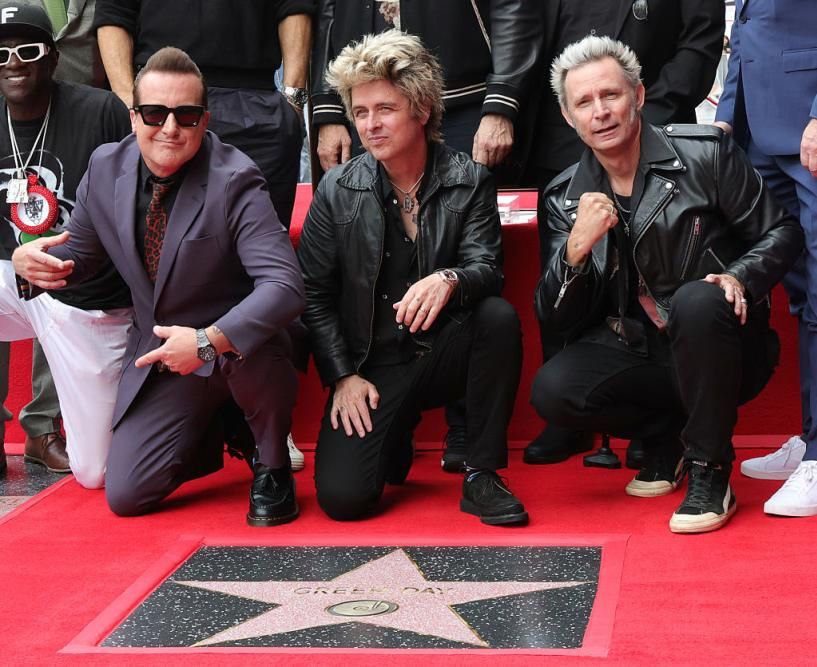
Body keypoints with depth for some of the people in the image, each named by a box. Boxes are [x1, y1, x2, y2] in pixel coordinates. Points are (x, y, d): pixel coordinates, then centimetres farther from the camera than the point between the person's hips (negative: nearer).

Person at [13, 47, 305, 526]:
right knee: (125, 495, -6)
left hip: (237, 346, -4)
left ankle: (271, 465, -9)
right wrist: (35, 261, -16)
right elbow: (80, 254, 9)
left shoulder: (234, 182, -22)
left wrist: (209, 341, -45)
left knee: (251, 346, -40)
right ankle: (214, 432, 23)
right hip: (162, 350, 4)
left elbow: (285, 284, -32)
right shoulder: (106, 168, -6)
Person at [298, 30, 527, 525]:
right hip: (372, 368, 0)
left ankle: (482, 475, -17)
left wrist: (449, 279, -36)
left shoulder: (469, 181, -2)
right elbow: (315, 294, 1)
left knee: (499, 316, -32)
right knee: (342, 497, -19)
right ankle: (393, 437, 19)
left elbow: (488, 267, -12)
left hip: (444, 352, 0)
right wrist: (343, 377, -8)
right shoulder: (337, 190, -2)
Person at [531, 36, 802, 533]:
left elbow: (781, 232, -1)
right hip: (639, 353, 3)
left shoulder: (705, 152, -6)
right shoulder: (566, 199, 2)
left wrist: (741, 278, -22)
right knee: (553, 390, -24)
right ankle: (667, 434, 7)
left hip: (719, 350, -3)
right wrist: (577, 249, -22)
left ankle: (709, 472, -17)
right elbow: (559, 320, -2)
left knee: (697, 301, -36)